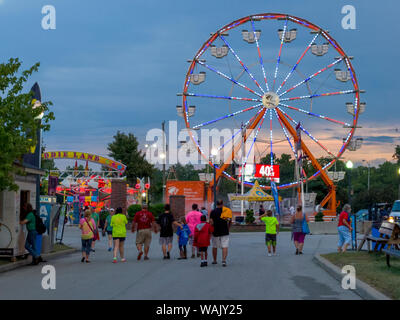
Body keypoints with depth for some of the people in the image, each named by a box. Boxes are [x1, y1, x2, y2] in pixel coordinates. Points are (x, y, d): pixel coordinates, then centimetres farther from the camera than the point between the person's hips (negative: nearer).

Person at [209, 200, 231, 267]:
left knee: (214, 247, 14)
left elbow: (211, 222, -10)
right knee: (225, 247, -3)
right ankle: (224, 260, -17)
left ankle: (214, 260, 25)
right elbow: (230, 222, 7)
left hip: (216, 232, 0)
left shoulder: (213, 212, -4)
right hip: (225, 232, 0)